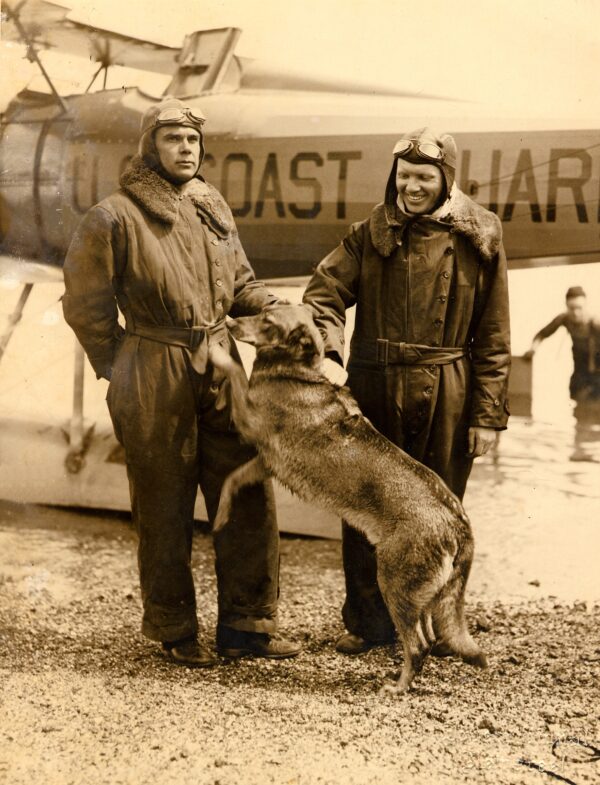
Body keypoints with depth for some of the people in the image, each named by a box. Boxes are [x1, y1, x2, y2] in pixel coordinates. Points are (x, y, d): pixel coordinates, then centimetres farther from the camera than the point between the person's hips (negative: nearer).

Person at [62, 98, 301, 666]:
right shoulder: (115, 217, -8)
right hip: (154, 379, -5)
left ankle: (246, 625, 17)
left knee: (250, 497, 5)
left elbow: (241, 287, 18)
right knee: (165, 511, 5)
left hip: (221, 368, 6)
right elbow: (86, 306, -3)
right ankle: (174, 632, 20)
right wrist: (125, 374, 0)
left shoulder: (212, 209, 10)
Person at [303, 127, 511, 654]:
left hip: (447, 397, -1)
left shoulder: (479, 239, 1)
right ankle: (367, 622, 21)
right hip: (375, 388, 1)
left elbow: (493, 335, 1)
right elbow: (325, 293, -4)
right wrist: (327, 354, -23)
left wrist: (488, 414, -3)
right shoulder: (372, 234, 5)